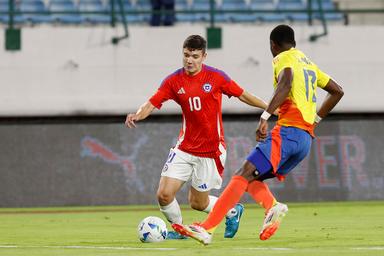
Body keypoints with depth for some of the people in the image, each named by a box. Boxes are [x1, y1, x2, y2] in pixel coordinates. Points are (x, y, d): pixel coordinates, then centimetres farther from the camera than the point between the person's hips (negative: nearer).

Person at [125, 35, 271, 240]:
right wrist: (136, 116, -29)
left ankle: (233, 211, 34)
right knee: (164, 194, -9)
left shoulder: (216, 77, -8)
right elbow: (151, 104, -8)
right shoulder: (174, 81, -3)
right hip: (184, 148, 3)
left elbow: (242, 95, 5)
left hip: (211, 150, -3)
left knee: (197, 203, 4)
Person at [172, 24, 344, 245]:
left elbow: (286, 84, -19)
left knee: (244, 175, -15)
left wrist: (265, 117, -25)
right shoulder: (309, 63, 27)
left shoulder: (284, 58, 2)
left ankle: (207, 229, -24)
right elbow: (337, 91, 33)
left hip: (288, 131, -8)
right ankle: (272, 206, -17)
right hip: (306, 138, 8)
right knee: (252, 177, 11)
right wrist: (315, 120, 33)